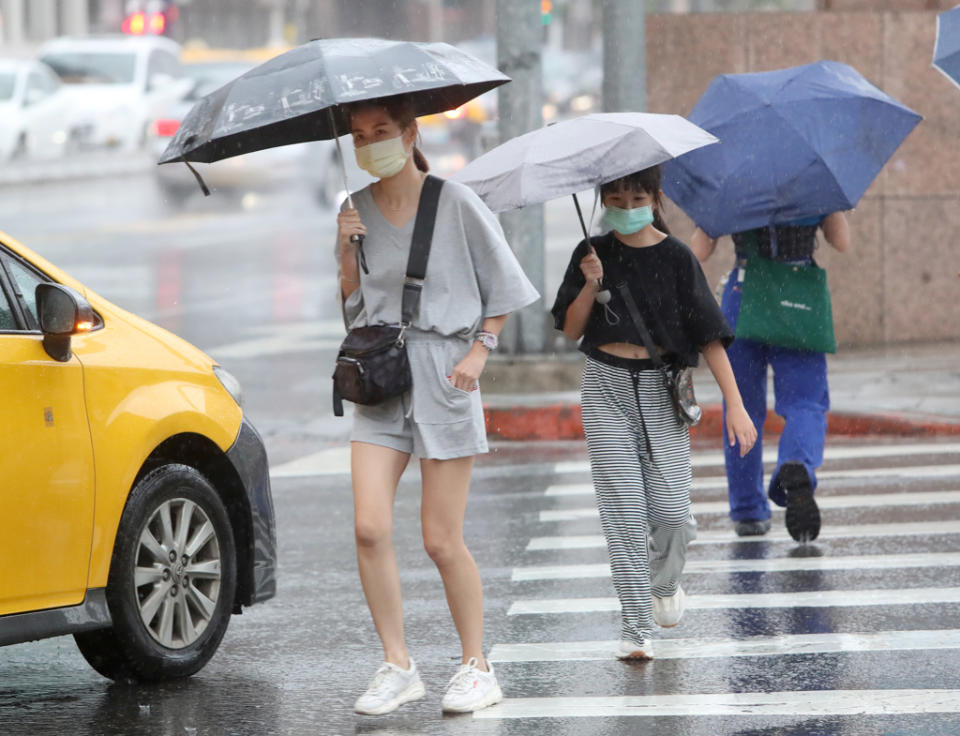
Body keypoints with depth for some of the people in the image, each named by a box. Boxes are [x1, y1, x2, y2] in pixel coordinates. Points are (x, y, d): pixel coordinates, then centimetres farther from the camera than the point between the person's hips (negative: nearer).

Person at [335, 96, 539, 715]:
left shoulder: (456, 204, -4)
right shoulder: (358, 210, 8)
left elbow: (503, 290, 3)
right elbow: (350, 309, 10)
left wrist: (479, 352, -7)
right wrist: (346, 253, -5)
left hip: (442, 373, -4)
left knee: (442, 541, -2)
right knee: (370, 528, -9)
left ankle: (476, 666, 13)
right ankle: (398, 666, 2)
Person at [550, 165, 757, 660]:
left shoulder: (675, 258, -2)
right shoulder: (592, 255, 4)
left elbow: (710, 335, -4)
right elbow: (570, 330, 5)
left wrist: (735, 404, -9)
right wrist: (590, 285, -13)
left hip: (661, 389, -1)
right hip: (606, 386, 1)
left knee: (671, 510, -6)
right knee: (623, 510, -7)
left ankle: (665, 583, 28)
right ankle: (636, 628, -4)